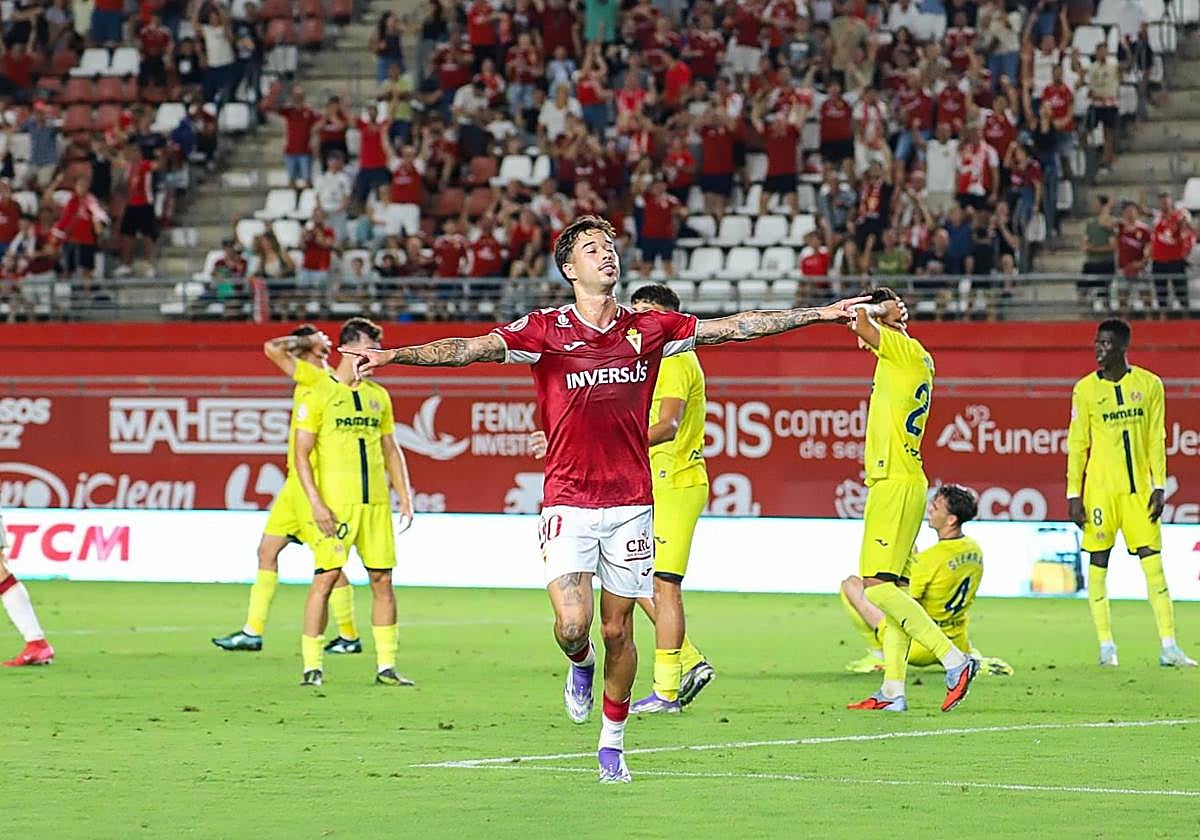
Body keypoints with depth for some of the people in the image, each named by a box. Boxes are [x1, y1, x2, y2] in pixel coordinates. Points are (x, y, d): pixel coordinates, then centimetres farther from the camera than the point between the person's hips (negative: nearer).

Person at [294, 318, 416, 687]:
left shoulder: (378, 396, 15)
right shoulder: (319, 396, -2)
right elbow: (301, 454, -5)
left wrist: (405, 497, 12)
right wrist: (316, 503, -14)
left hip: (376, 503, 5)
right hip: (335, 503, -5)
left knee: (382, 578, 4)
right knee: (326, 577, -8)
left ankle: (386, 666, 9)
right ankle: (312, 666, -3)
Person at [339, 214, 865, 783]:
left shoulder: (647, 329, 5)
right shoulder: (546, 330, -4)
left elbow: (736, 328, 12)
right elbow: (471, 348, -14)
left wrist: (822, 314, 12)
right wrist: (393, 355, -27)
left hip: (630, 502, 2)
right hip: (568, 503, -2)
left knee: (617, 630, 6)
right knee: (573, 624, -15)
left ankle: (612, 741, 24)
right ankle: (579, 666, 22)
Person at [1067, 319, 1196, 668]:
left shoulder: (1149, 385, 4)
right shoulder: (1085, 389, 1)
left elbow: (1156, 439, 6)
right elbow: (1077, 445, 2)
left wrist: (1159, 487, -1)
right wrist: (1074, 494, -3)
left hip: (1139, 489, 1)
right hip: (1100, 489, -1)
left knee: (1153, 562, -2)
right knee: (1098, 563, 0)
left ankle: (1169, 646, -2)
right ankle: (1106, 646, 6)